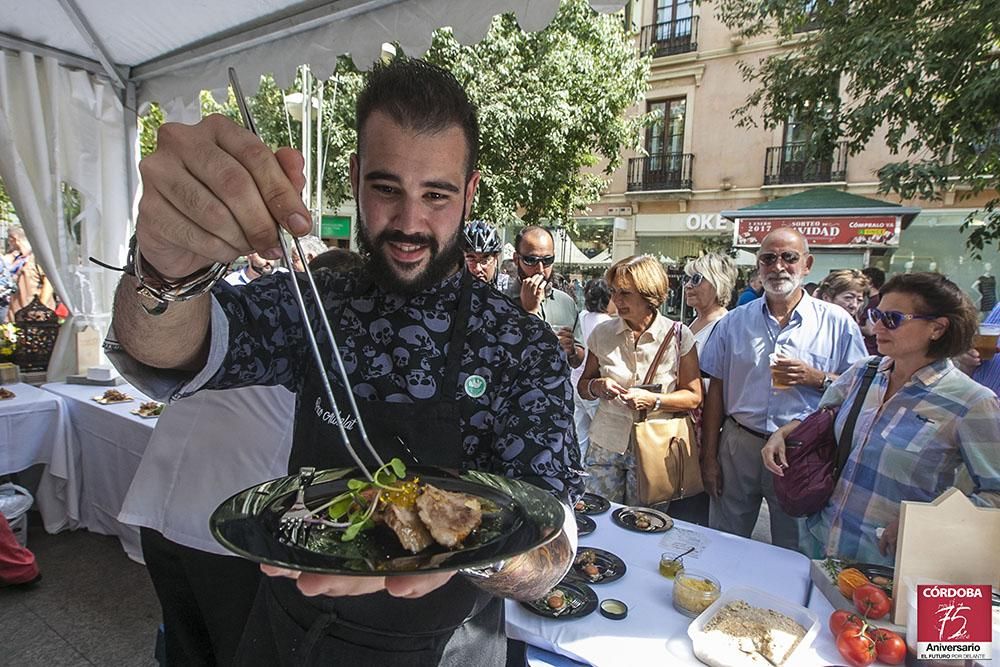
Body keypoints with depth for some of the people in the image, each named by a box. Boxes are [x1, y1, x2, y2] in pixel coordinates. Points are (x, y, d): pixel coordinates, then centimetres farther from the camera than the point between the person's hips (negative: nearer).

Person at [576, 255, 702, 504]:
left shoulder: (678, 335, -6)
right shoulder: (602, 333, 0)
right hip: (606, 446, 2)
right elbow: (583, 386, 10)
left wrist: (653, 400, -18)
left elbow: (694, 397, -3)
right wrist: (597, 386, -12)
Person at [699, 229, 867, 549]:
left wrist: (818, 378, -18)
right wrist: (709, 457, 1)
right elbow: (716, 391, 4)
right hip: (738, 447, 2)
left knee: (792, 555, 16)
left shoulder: (837, 322, -1)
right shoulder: (734, 322, 3)